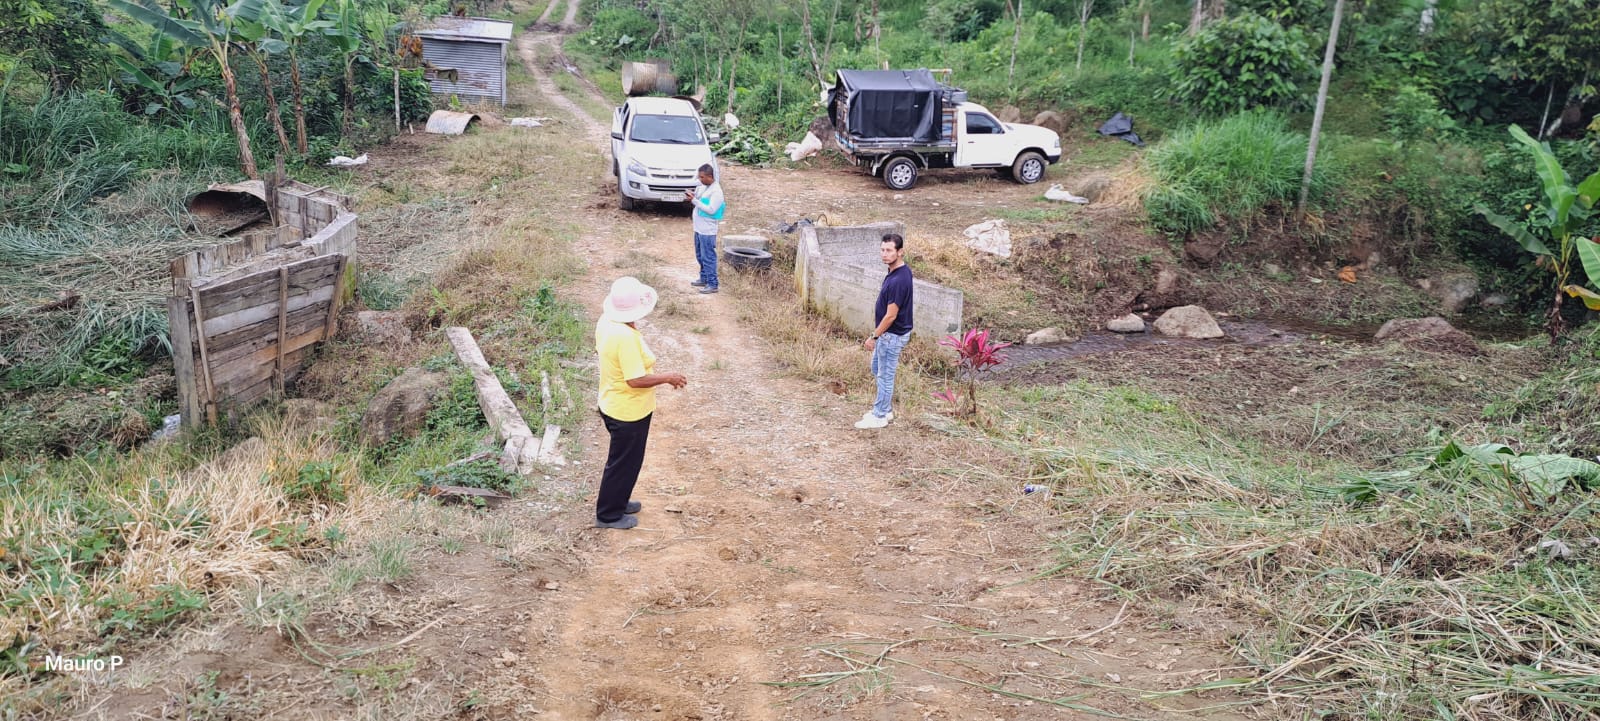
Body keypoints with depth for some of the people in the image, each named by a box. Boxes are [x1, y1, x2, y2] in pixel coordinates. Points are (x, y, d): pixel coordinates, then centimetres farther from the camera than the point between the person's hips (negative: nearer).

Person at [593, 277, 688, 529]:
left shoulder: (606, 322, -4)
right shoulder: (626, 337, -32)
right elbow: (636, 380, -30)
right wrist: (667, 378, -18)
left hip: (613, 406, 9)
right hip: (629, 413, -9)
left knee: (623, 459, 26)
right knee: (623, 462, 8)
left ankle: (616, 502, 42)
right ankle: (608, 515, 23)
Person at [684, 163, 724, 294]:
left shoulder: (716, 191, -17)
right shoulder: (703, 187, 10)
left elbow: (711, 210, -23)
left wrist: (694, 200, -22)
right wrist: (692, 196, -1)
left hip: (708, 231, -9)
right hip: (699, 228, 9)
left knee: (708, 257, -6)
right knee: (700, 256, 18)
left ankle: (712, 284, -2)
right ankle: (704, 279, 31)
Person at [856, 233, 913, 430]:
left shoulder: (898, 280, -29)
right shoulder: (902, 270, 1)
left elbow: (891, 316, -25)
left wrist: (874, 337, -16)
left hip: (892, 335, -10)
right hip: (888, 333, 10)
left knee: (885, 375, 4)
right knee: (877, 369, 22)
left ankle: (879, 416, 19)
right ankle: (885, 409, 34)